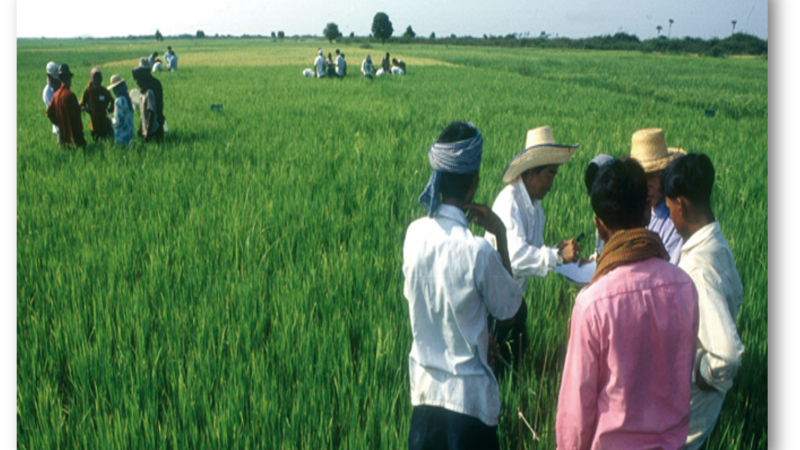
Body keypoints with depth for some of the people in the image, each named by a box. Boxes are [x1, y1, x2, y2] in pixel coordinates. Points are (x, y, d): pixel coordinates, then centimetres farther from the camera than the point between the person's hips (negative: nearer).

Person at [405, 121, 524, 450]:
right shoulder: (477, 251, -25)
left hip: (423, 388, 6)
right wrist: (500, 235, -10)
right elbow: (510, 312, -8)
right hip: (469, 398, -5)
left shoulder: (415, 233, -7)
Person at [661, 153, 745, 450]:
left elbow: (727, 352, -39)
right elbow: (736, 296, 17)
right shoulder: (717, 244, -3)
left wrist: (708, 377, -19)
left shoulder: (699, 266, -33)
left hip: (689, 396, -8)